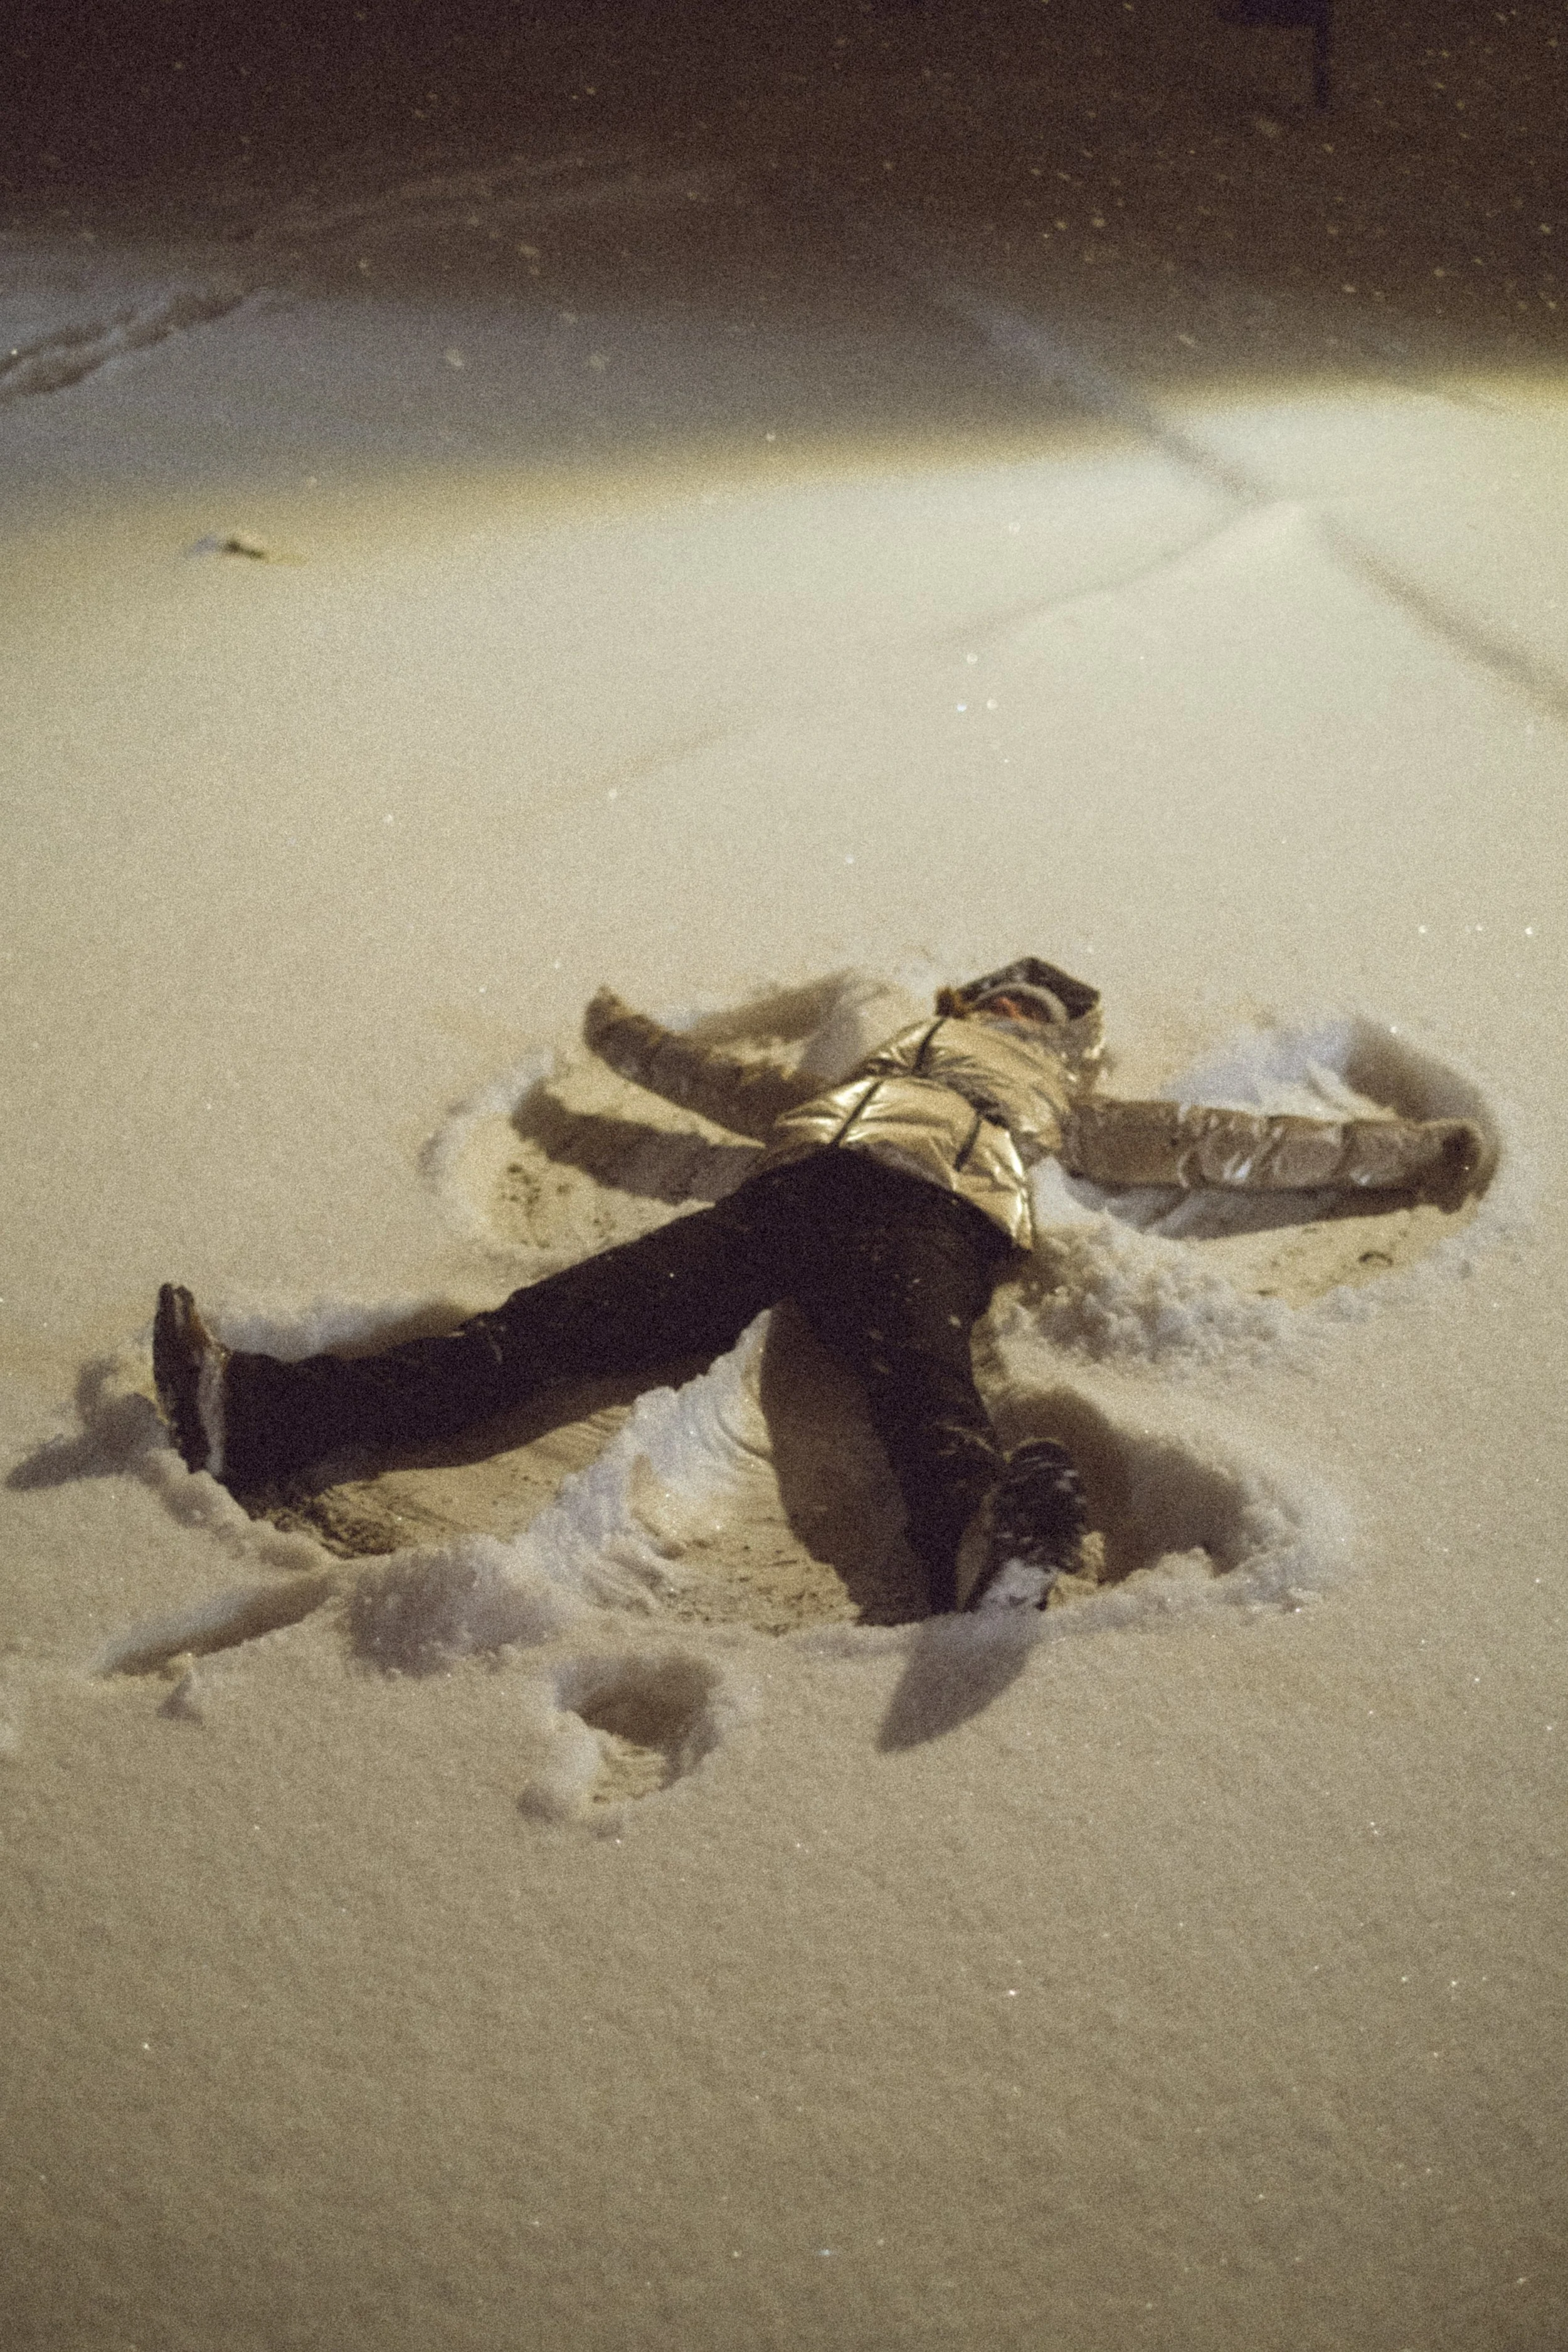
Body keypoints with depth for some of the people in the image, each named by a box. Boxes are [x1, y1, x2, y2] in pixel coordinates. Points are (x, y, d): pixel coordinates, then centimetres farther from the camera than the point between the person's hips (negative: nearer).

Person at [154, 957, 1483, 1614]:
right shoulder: (870, 1071, 43)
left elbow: (1218, 1144, 31)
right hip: (788, 1198, 3)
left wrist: (1405, 1152, 28)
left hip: (923, 1218, -2)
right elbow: (747, 1089, 53)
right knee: (554, 1324, -18)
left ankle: (988, 1549, -72)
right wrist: (633, 1043, 67)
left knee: (921, 1386, -39)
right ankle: (269, 1419, -32)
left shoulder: (1069, 1112, 35)